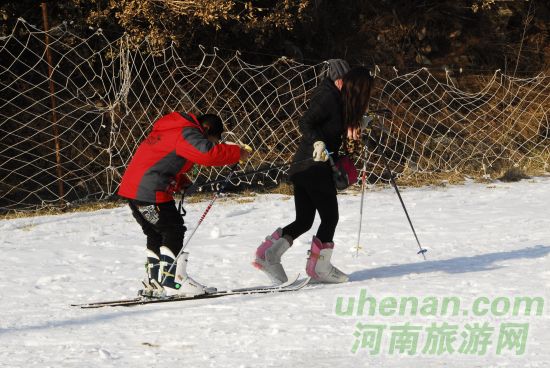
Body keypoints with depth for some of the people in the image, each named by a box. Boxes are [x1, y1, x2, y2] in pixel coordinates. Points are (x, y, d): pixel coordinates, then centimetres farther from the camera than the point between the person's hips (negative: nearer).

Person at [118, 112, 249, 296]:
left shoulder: (171, 130, 23)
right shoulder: (186, 133, -9)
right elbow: (208, 153, -24)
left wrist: (182, 183, 15)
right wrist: (237, 153, -12)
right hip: (151, 191, -10)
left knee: (156, 234, 17)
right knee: (173, 231, -5)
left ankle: (154, 282, 21)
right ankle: (174, 281, -8)